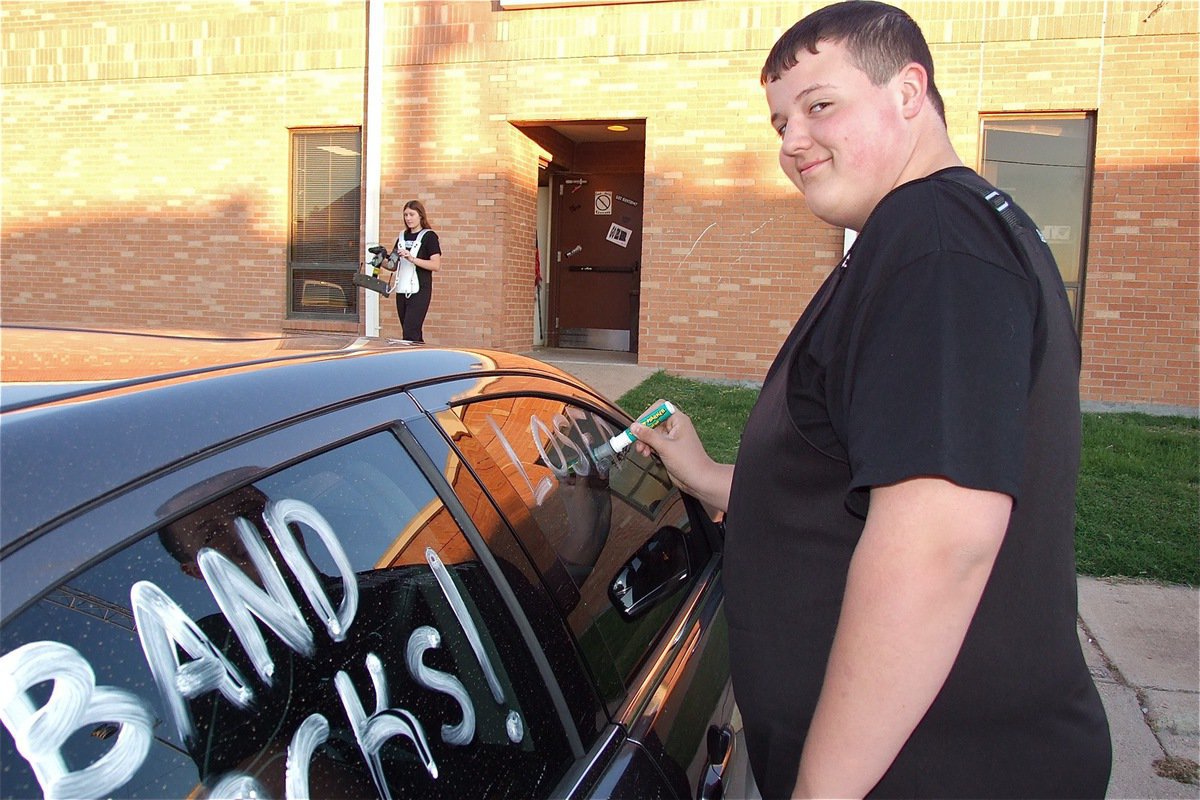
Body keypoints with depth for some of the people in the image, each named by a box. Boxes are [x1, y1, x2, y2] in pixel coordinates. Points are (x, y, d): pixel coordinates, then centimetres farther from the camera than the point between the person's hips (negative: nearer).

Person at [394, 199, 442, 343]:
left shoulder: (429, 236, -3)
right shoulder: (403, 237, 16)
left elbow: (436, 265, -14)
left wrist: (412, 258, -23)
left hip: (419, 291, -7)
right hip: (402, 291, 7)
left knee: (410, 333, -14)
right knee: (415, 334, 10)